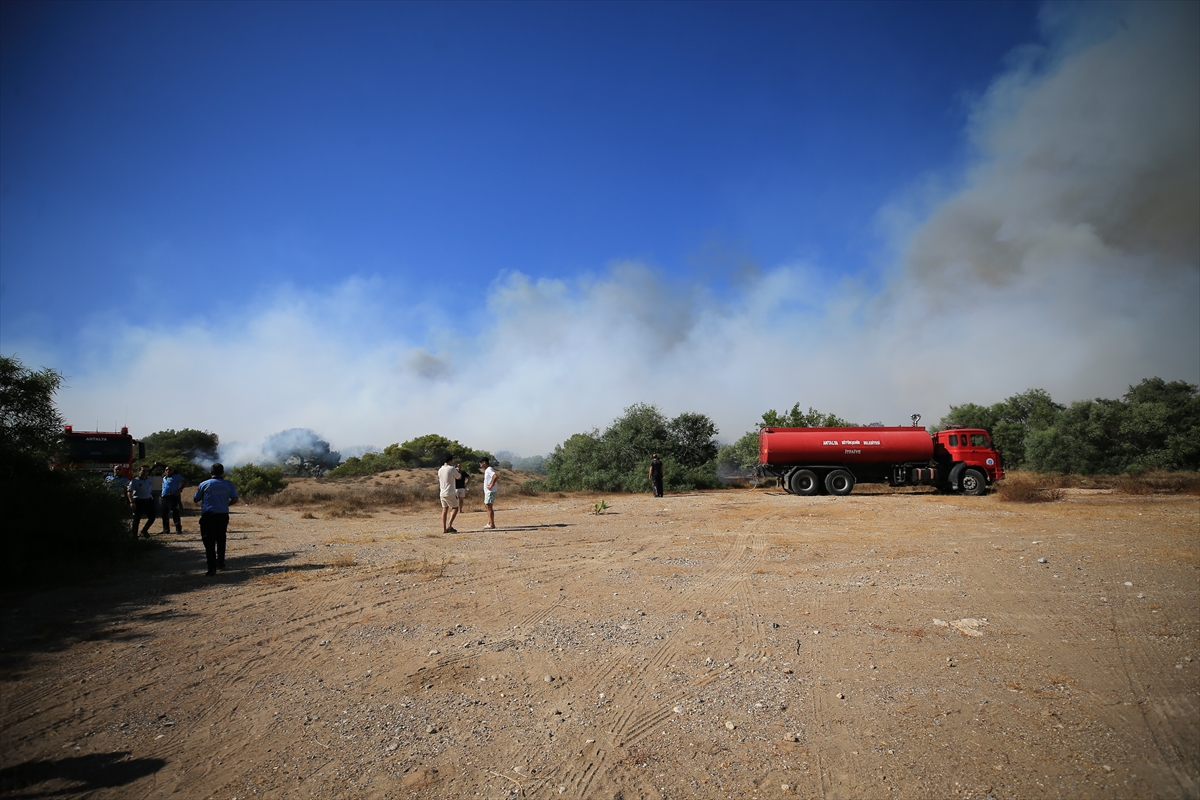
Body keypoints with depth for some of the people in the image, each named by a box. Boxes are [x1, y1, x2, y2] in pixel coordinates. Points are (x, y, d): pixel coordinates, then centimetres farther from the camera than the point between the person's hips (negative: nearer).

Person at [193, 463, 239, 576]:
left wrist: (198, 490, 25)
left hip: (208, 516, -2)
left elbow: (196, 499, 7)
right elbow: (235, 499, -1)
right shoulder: (229, 485, 3)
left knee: (209, 542, -2)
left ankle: (212, 568, -9)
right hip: (223, 515, 3)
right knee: (221, 540, 19)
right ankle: (220, 563, 28)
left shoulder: (204, 484, -2)